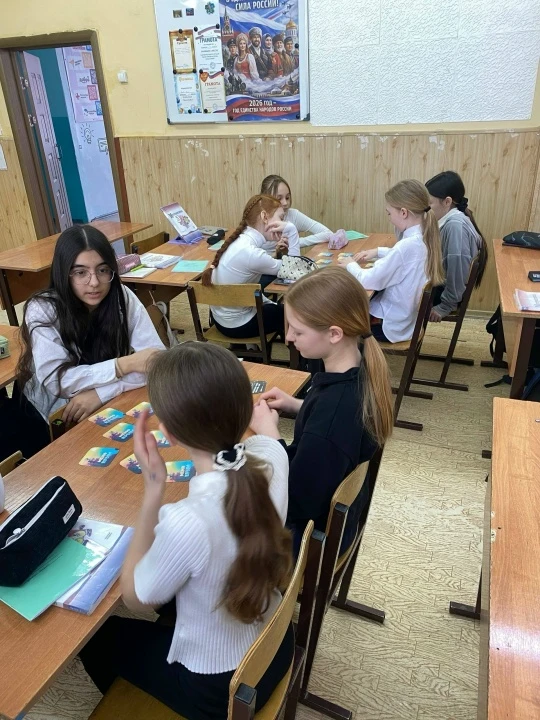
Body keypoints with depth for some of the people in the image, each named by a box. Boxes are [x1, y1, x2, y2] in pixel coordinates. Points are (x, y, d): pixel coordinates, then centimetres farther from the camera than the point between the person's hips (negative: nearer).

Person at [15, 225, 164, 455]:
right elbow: (56, 381, -26)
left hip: (111, 406, 2)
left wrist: (101, 393, -30)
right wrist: (126, 364, -34)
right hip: (54, 414, -2)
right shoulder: (43, 310, -19)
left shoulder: (123, 297, -15)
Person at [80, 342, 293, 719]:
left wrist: (154, 487, -25)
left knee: (99, 632, 21)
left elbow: (135, 596, -18)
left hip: (219, 688, -5)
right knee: (172, 589, 31)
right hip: (275, 645, 6)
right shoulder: (272, 454, -22)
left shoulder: (187, 522, -41)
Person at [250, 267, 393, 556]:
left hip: (314, 533, -7)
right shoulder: (361, 370, -13)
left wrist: (269, 435, -20)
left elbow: (297, 503, -27)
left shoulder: (331, 416, -39)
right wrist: (296, 406, -4)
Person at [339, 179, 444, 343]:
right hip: (410, 316, 9)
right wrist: (378, 251, 9)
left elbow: (369, 281, -25)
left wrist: (351, 265, -6)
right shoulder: (426, 238, -3)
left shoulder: (408, 245, -30)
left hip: (394, 324, -8)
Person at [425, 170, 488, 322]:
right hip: (437, 285, 8)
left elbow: (458, 272, -25)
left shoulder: (455, 225, -25)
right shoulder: (447, 221, 4)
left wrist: (445, 307, -17)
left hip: (442, 292, -8)